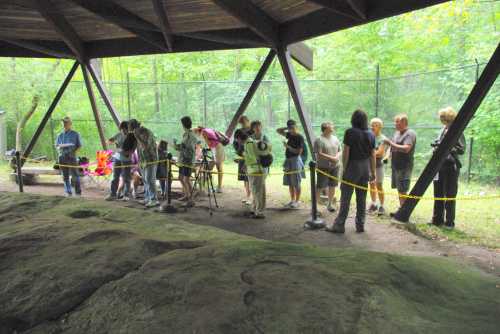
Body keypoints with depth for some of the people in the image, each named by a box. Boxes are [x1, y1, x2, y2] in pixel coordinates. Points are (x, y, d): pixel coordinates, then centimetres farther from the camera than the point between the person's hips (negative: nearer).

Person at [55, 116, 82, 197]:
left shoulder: (75, 134, 5)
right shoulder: (60, 135, 15)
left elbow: (79, 146, 5)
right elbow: (56, 146, 19)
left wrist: (74, 151, -13)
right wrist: (60, 147, -5)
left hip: (71, 156, -4)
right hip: (62, 157, 4)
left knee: (75, 175, -6)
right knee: (65, 176, 5)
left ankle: (78, 192, 2)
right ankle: (68, 192, 12)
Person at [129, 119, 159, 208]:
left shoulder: (147, 133, -17)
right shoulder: (139, 133, 10)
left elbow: (146, 146, -27)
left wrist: (137, 137, -25)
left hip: (151, 160, -9)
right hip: (143, 160, 9)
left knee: (150, 180, -12)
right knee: (145, 180, 10)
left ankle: (154, 200, -10)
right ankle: (147, 198, 16)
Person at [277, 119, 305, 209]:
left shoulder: (300, 137, -10)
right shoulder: (289, 135, 11)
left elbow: (299, 151, -15)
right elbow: (278, 131, 20)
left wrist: (288, 147, -16)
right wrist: (286, 128, 7)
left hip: (295, 160, -7)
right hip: (288, 160, 8)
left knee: (296, 183, -1)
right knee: (290, 183, 12)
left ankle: (297, 201, 7)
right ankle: (292, 200, 22)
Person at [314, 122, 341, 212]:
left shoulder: (335, 138, 12)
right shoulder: (319, 140, -9)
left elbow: (340, 150, 15)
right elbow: (319, 154, -15)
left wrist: (337, 156, -6)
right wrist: (331, 158, -18)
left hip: (334, 166, 6)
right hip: (323, 167, -6)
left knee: (332, 186, 11)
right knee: (320, 187, -5)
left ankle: (330, 204, 26)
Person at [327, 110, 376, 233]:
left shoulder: (350, 132, -10)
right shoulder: (371, 135, 5)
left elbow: (346, 152, -12)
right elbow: (372, 155, 7)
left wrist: (344, 169, -5)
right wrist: (373, 172, 13)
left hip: (353, 166, -5)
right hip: (366, 167, 5)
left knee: (346, 196, 0)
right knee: (362, 197, 11)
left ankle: (339, 225, 4)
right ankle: (360, 225, 17)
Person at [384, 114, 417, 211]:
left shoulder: (410, 134, -11)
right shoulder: (397, 133, 16)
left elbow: (406, 148, -24)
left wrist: (391, 143, -21)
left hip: (404, 167, -9)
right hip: (396, 166, 9)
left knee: (402, 191, -8)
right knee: (399, 189, 14)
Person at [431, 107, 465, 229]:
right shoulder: (443, 130, 11)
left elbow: (461, 149, -14)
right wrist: (436, 145, 1)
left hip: (451, 166, -7)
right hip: (440, 165, 7)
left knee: (450, 196, 0)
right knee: (438, 194, 12)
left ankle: (449, 222, 10)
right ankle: (437, 220, 22)